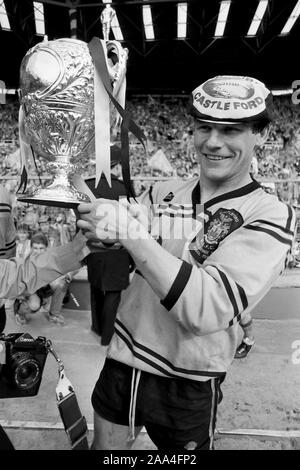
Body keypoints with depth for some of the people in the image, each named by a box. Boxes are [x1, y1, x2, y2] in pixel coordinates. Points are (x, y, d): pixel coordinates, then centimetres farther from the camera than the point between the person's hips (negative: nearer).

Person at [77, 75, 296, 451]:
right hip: (121, 365, 4)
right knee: (103, 448, 22)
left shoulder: (269, 217, -13)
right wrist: (96, 228, -24)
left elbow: (209, 308, -26)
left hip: (187, 388, -3)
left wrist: (132, 233, -33)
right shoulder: (161, 194, -1)